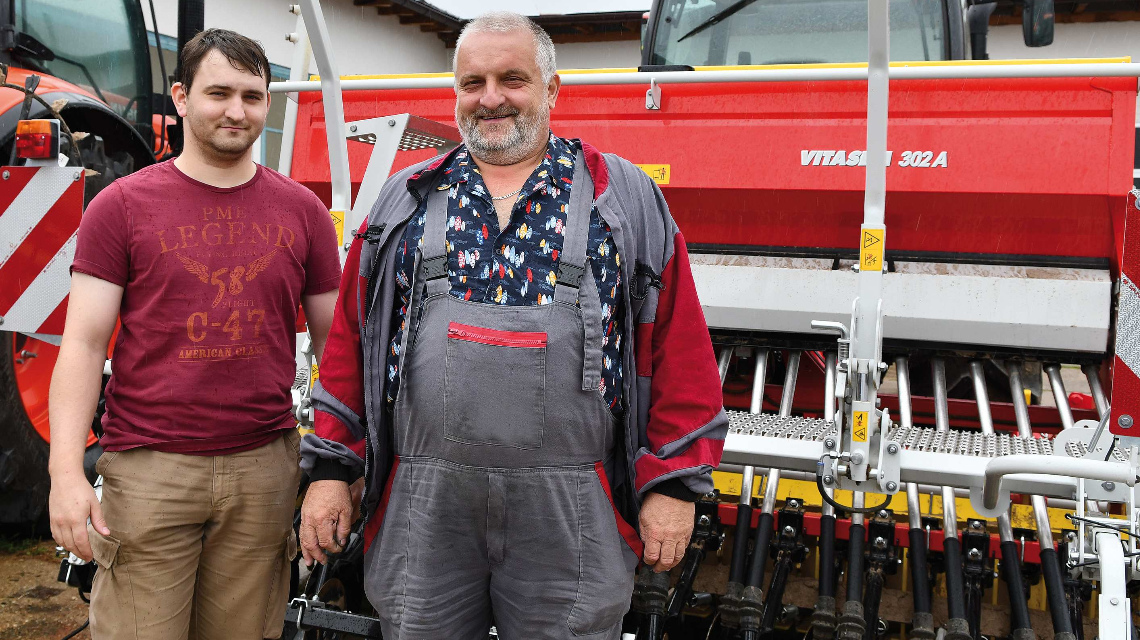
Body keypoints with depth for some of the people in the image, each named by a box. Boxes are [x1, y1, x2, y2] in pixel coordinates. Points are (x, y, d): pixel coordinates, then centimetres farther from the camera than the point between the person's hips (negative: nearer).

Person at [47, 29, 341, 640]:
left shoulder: (302, 210, 7)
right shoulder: (122, 205, 1)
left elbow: (333, 341, 10)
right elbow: (83, 343, -1)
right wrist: (66, 471, -11)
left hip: (264, 468, 2)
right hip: (148, 468, -2)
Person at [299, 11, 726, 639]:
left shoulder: (625, 197, 4)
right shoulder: (406, 200, 10)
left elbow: (678, 346, 0)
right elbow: (349, 342, 9)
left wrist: (673, 484, -3)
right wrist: (330, 469, 5)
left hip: (569, 504, -1)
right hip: (423, 499, 2)